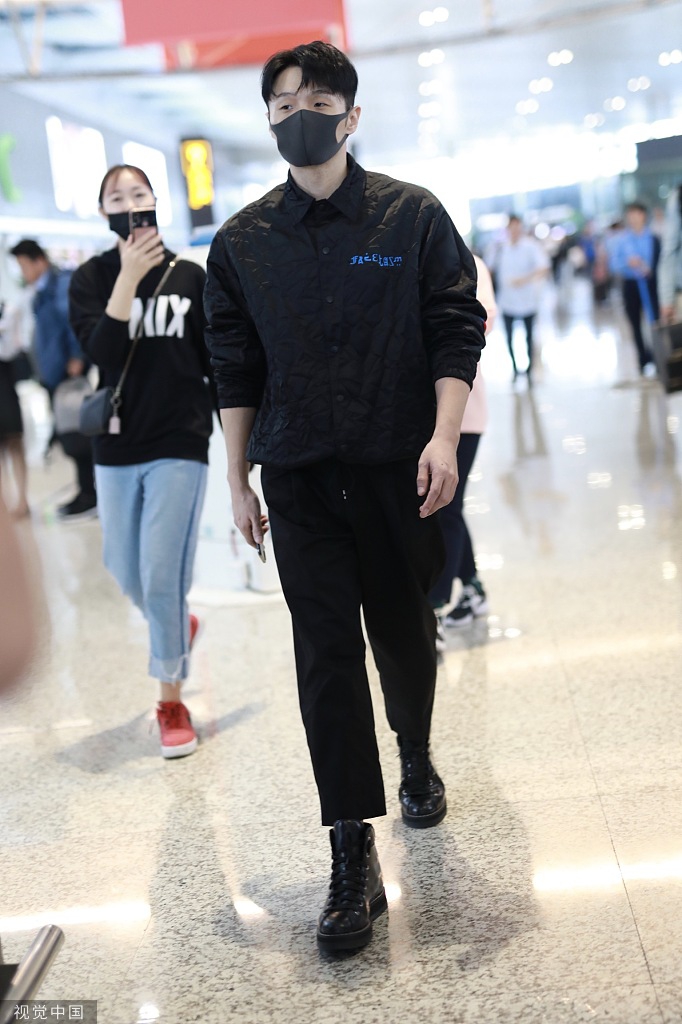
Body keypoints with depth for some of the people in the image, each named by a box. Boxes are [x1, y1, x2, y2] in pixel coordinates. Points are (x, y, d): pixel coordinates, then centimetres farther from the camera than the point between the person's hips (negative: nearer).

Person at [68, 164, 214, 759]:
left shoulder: (190, 276, 0)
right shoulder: (90, 278, 1)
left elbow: (217, 365, 4)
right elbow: (102, 352, -16)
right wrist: (129, 276, -22)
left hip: (181, 446, -2)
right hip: (118, 449, 3)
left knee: (162, 576, -7)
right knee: (127, 575, 12)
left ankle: (172, 703, 6)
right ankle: (179, 627, 44)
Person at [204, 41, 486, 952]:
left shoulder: (412, 216, 0)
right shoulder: (241, 243, 5)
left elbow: (457, 332, -2)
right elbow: (235, 372, 9)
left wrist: (444, 437, -14)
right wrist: (238, 481, 8)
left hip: (397, 468, -1)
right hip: (298, 477, 1)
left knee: (403, 631, 12)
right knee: (326, 654, -3)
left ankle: (416, 758, 43)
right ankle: (354, 856, 0)